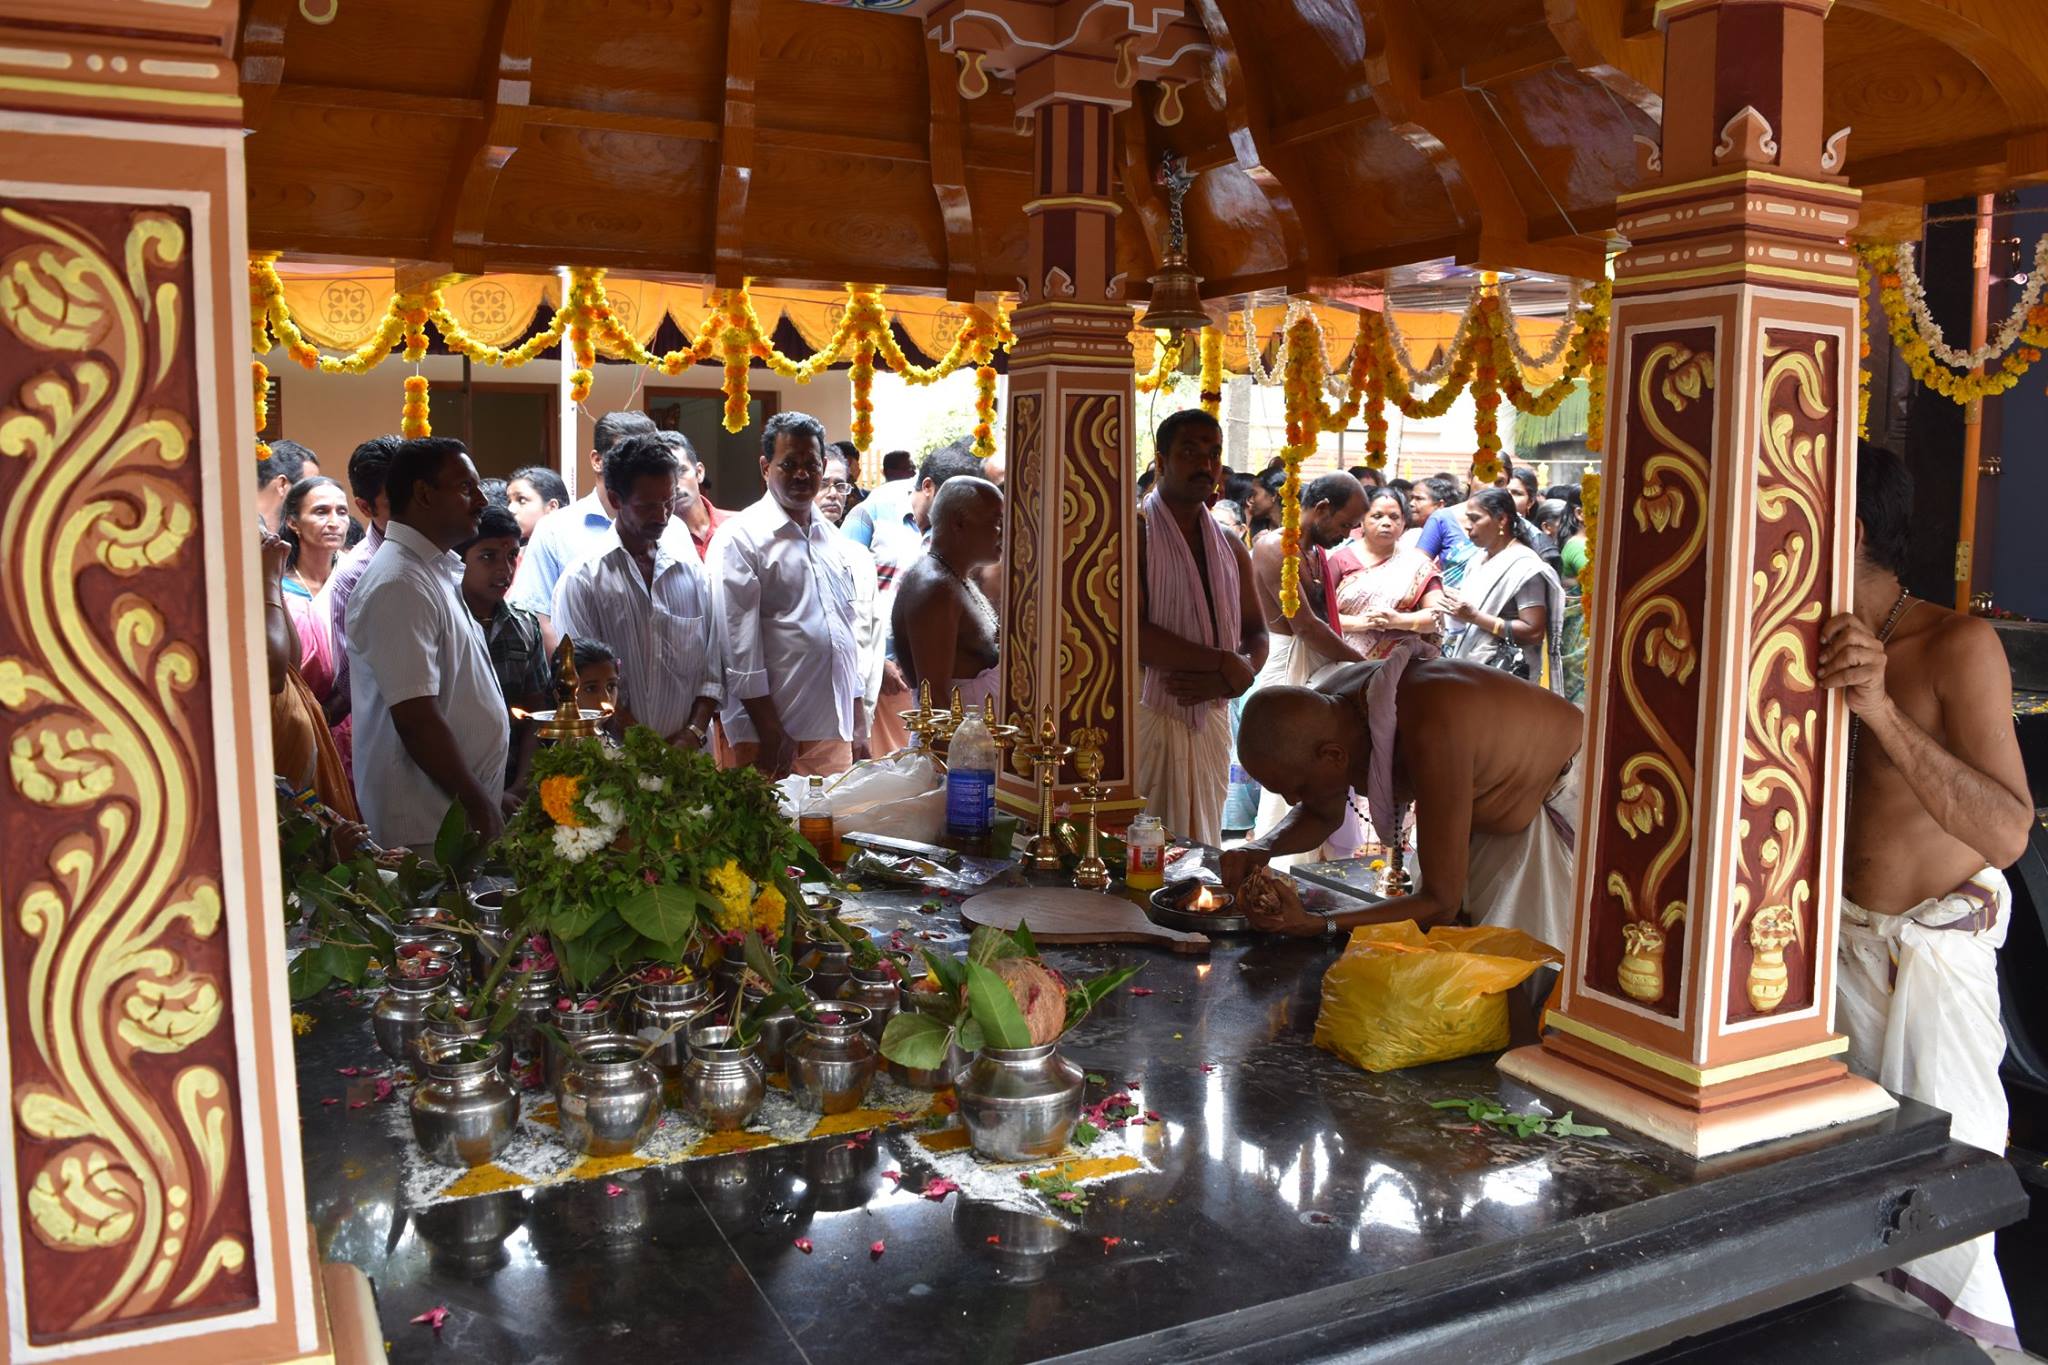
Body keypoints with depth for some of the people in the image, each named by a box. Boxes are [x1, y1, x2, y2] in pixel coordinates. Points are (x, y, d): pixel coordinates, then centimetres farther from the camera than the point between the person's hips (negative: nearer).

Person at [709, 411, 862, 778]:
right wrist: (770, 733, -14)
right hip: (775, 734, -6)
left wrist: (859, 731, 16)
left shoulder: (831, 537, 15)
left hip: (836, 734, 6)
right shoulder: (739, 538, -5)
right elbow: (739, 646, -11)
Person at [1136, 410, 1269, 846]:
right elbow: (1132, 634, -17)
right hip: (1147, 716, -6)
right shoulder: (1134, 533, -6)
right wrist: (1227, 665, -14)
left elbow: (1257, 634, 14)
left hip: (1211, 717, 6)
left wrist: (1228, 679, -9)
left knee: (1203, 844, 10)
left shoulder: (1231, 547, 15)